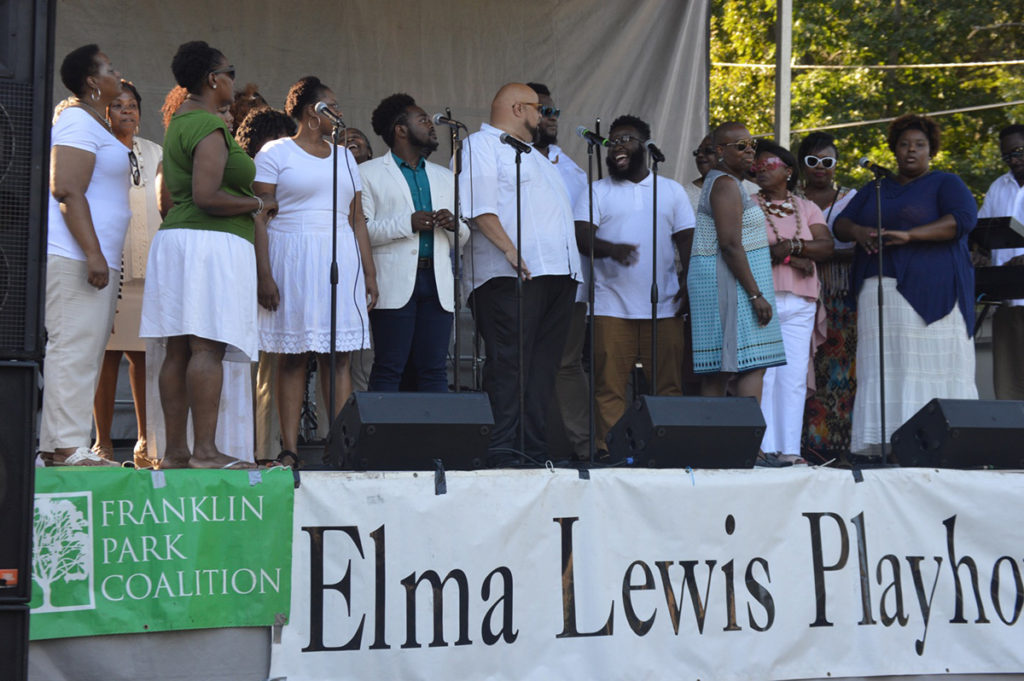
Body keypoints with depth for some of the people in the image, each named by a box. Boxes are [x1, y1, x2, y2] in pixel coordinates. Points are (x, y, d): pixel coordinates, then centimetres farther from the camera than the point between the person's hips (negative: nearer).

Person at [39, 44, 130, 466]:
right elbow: (67, 191, -18)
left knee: (85, 350, 8)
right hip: (75, 255, -11)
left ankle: (57, 445, 9)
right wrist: (93, 253, -24)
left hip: (93, 257, 11)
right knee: (74, 348, -12)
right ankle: (67, 446, -14)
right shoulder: (78, 122, -8)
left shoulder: (95, 125, 25)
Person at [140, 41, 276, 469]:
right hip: (211, 243, -10)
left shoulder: (180, 121, 21)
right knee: (208, 348, -13)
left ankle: (175, 451, 5)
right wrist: (258, 204, -7)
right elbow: (206, 197, -20)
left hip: (175, 237, 10)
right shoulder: (210, 127, -11)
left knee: (179, 350, 5)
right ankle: (204, 451, -17)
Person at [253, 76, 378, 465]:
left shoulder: (343, 156, 19)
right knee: (293, 357, -4)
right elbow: (259, 217, -4)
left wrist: (369, 273, 11)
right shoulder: (275, 153, 3)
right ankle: (289, 450, -2)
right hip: (291, 259, -4)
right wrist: (264, 274, -14)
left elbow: (357, 219, 18)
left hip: (339, 259, 4)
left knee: (338, 357, -1)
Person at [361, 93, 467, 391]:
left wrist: (454, 224, 0)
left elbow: (464, 236, 23)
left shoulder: (445, 177, 23)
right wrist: (408, 224, -14)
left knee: (434, 369, 2)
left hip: (438, 284, 5)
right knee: (389, 369, -6)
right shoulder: (369, 173, 4)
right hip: (395, 285, -5)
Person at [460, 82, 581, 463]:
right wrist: (510, 250, -22)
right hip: (511, 275, -9)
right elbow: (480, 207, -13)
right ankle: (503, 453, -12)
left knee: (544, 366, 6)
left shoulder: (532, 154, 30)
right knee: (508, 364, -11)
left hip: (558, 274, 9)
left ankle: (536, 450, 9)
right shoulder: (480, 144, 1)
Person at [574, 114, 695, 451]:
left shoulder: (672, 190, 17)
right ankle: (609, 450, -3)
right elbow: (582, 235, -2)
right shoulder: (598, 191, 11)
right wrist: (612, 249, -23)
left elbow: (686, 241, 13)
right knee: (610, 385, -6)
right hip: (612, 306, -1)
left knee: (668, 385, -1)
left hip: (664, 306, 1)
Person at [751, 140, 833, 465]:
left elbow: (826, 246, 5)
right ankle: (763, 447, -9)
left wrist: (794, 245, -11)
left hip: (800, 304, 3)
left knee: (795, 376, -1)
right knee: (762, 374, -10)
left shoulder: (808, 208, 18)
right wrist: (790, 258, -9)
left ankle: (789, 449, 2)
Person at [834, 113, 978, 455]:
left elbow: (964, 218, -9)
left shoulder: (946, 183, 8)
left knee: (931, 366, -11)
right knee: (883, 368, -4)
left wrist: (909, 235, -18)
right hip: (879, 292, 5)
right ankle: (881, 443, -7)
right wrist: (858, 232, -7)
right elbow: (841, 223, 18)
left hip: (930, 293, -4)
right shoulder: (875, 189, 24)